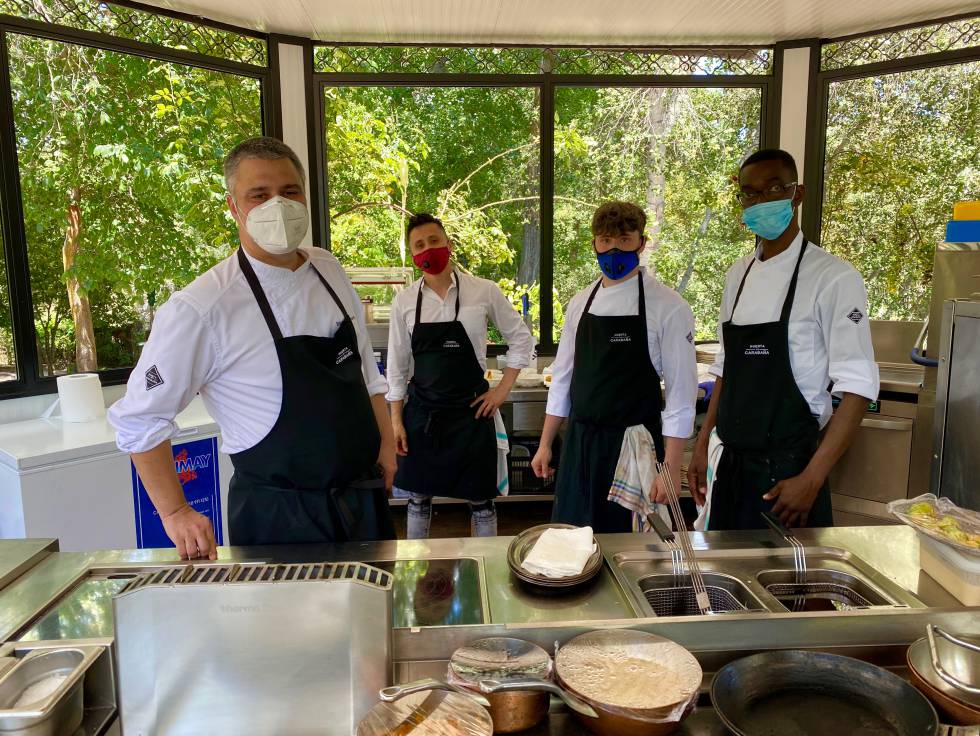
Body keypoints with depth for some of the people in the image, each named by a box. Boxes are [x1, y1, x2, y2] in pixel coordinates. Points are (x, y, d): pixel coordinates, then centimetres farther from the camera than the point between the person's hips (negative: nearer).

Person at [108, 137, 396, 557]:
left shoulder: (329, 271, 1)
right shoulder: (201, 308, -18)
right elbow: (139, 419, -10)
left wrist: (385, 442, 9)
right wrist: (176, 515, -9)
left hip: (365, 499, 6)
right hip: (278, 517, -5)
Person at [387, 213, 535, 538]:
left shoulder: (484, 292, -6)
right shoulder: (404, 302, -1)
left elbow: (521, 340, 3)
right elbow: (397, 367, 4)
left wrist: (502, 390, -3)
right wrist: (396, 421, 1)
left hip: (471, 412, -2)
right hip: (422, 413, 2)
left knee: (480, 498, 9)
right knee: (418, 497, 13)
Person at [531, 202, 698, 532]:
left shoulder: (668, 307, -9)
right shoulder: (580, 302, 6)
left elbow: (680, 391, -10)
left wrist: (671, 468, -13)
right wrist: (545, 444, 10)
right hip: (580, 443, 4)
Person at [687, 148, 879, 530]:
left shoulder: (833, 277, -11)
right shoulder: (738, 274, 8)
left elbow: (857, 388, -14)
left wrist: (811, 480, -18)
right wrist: (702, 447, 10)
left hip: (787, 470, -5)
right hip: (732, 466, 6)